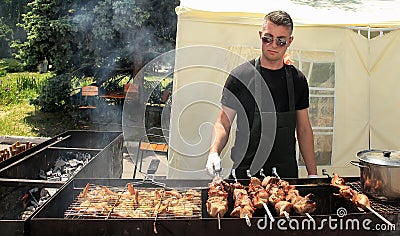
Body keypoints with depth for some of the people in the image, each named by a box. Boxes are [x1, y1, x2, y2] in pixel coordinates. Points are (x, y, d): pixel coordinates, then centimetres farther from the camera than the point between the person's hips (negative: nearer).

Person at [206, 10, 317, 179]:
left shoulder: (297, 80, 6)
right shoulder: (240, 76, -5)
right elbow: (223, 123, -4)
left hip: (287, 172, 3)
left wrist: (313, 174, 7)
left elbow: (304, 129, 10)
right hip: (246, 173, -3)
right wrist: (214, 151, -23)